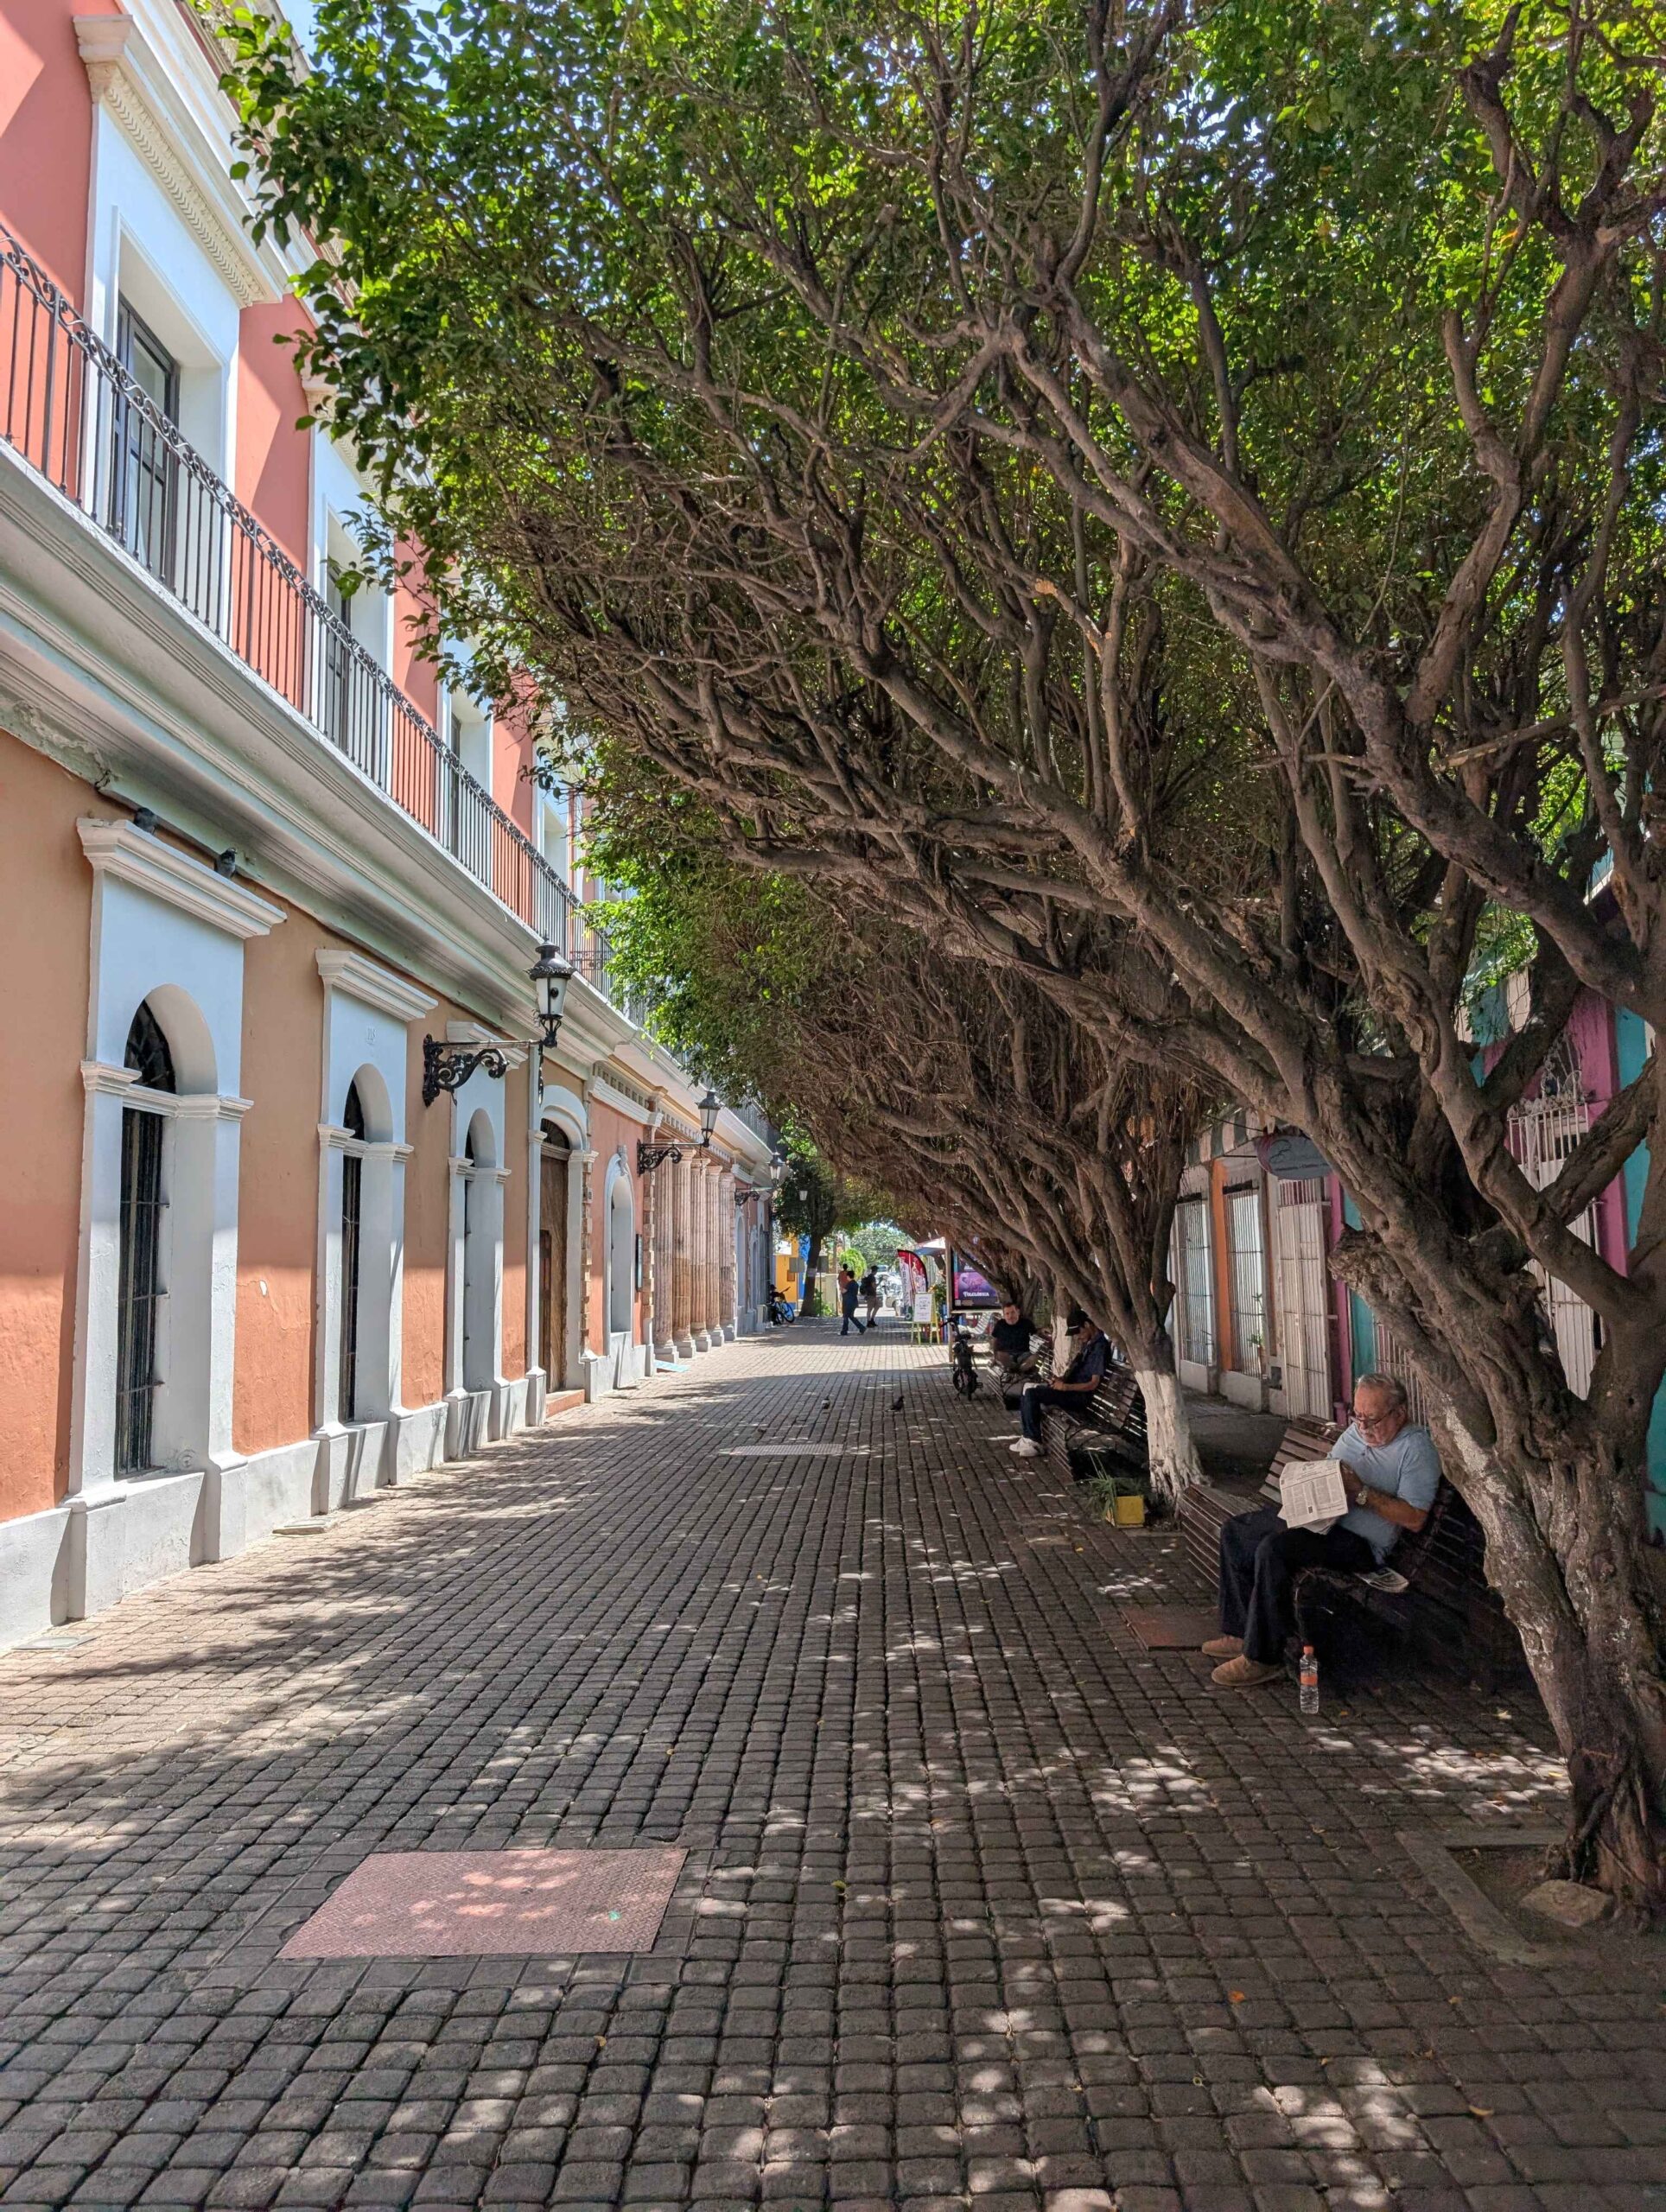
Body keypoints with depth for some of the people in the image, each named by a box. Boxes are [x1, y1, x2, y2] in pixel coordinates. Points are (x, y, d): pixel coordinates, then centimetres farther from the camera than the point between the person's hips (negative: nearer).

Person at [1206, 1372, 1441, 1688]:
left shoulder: (1417, 1449, -11)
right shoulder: (1357, 1429, 14)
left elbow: (1414, 1519, -19)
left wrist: (1361, 1492, -23)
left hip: (1360, 1542, -10)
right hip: (1315, 1516, 10)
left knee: (1273, 1549, -31)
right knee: (1235, 1532, 4)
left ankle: (1263, 1658, -22)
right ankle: (1240, 1632, 8)